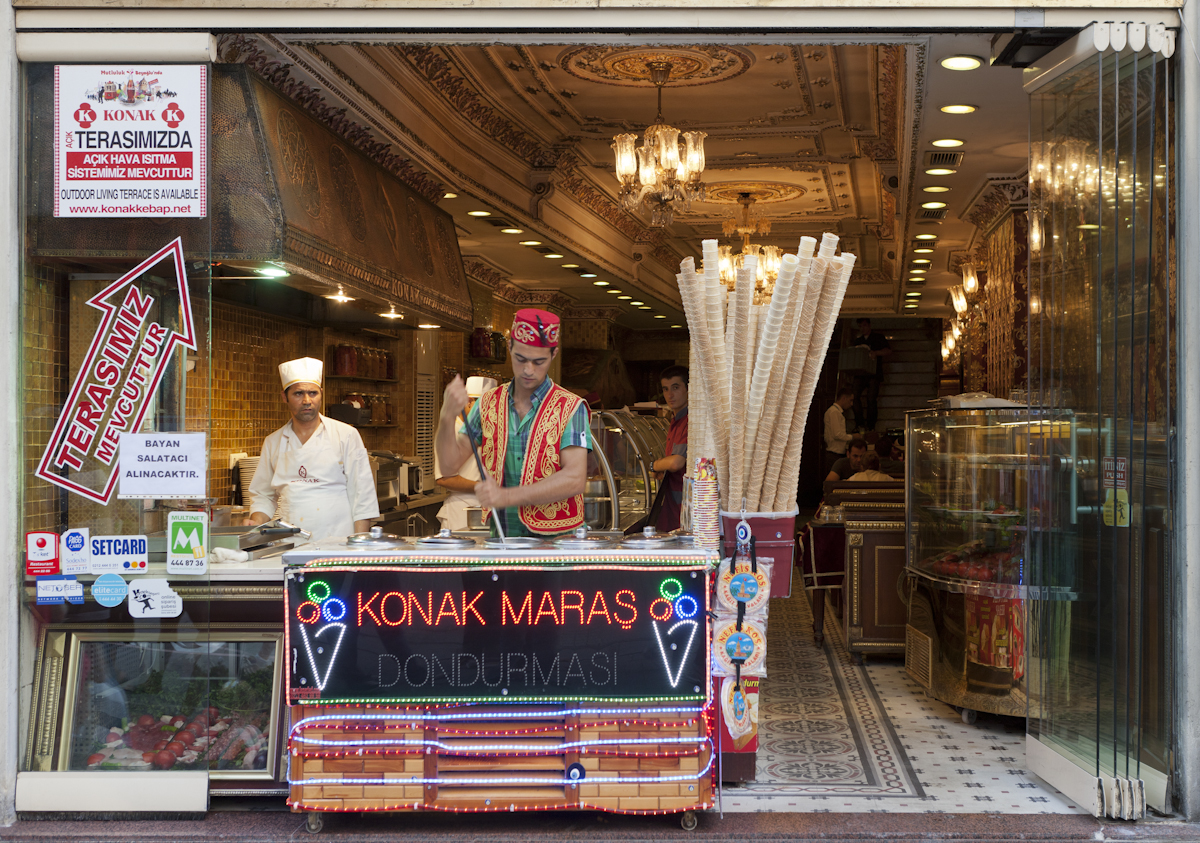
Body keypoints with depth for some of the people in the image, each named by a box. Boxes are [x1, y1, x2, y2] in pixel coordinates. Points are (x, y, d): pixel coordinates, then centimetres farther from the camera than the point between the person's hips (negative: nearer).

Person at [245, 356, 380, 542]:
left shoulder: (346, 435, 7)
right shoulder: (273, 443, 17)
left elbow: (363, 496, 4)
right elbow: (262, 495, 24)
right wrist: (256, 523, 4)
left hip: (337, 542, -3)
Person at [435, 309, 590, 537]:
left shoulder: (570, 408, -2)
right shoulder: (489, 404, 11)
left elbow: (574, 480, -13)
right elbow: (450, 462, 6)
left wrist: (506, 497, -21)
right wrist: (447, 417, -13)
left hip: (557, 537, -3)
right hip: (502, 539, 3)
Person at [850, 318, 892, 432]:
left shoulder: (878, 338, 10)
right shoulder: (857, 341, 22)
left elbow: (889, 352, 2)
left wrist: (876, 353, -16)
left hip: (874, 374, -3)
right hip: (860, 373, 3)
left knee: (871, 399, -14)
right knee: (855, 396, -16)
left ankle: (871, 426, -7)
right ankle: (860, 424, -10)